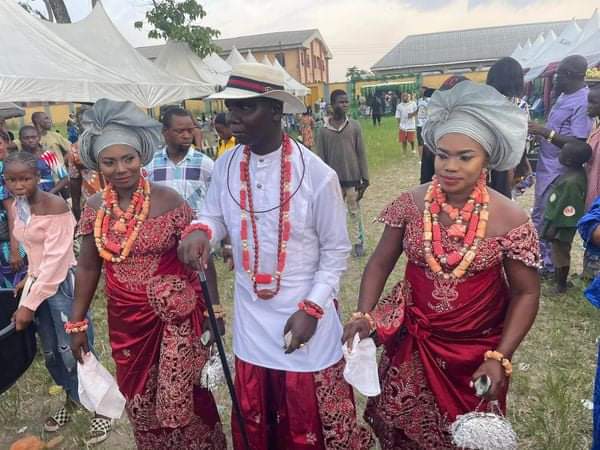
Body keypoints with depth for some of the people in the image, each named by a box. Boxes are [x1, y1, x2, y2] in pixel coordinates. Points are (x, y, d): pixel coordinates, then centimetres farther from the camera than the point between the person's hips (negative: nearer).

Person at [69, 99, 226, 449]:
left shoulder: (169, 201, -14)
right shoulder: (95, 208, -1)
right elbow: (88, 267, 8)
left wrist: (215, 308, -6)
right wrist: (77, 322, 12)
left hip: (175, 318, -4)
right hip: (126, 320, 4)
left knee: (182, 400, 5)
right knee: (140, 402, 18)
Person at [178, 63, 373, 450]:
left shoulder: (317, 175, -18)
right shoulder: (226, 167, -5)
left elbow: (336, 249, -10)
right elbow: (215, 216, 7)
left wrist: (312, 308, -16)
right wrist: (200, 230, -18)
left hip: (304, 317, -4)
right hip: (251, 319, 4)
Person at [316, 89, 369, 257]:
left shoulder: (354, 126, -3)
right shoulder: (323, 131, -3)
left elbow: (361, 154, -1)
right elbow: (321, 159, 1)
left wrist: (364, 179, -3)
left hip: (352, 179, 0)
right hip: (334, 181, 1)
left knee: (354, 213, 10)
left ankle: (357, 243, 21)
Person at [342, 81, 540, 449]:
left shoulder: (510, 220, -15)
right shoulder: (410, 205, -11)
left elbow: (526, 292, -6)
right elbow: (380, 264, -1)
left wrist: (500, 357, -14)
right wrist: (363, 316, -14)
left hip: (477, 351, -1)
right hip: (412, 344, 1)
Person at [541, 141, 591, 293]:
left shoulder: (572, 182, -30)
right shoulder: (576, 172, -4)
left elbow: (564, 209, -27)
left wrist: (553, 228, -21)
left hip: (563, 225, -10)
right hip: (563, 222, 10)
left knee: (560, 254, 6)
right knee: (559, 253, 23)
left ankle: (561, 285, 22)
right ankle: (558, 278, 39)